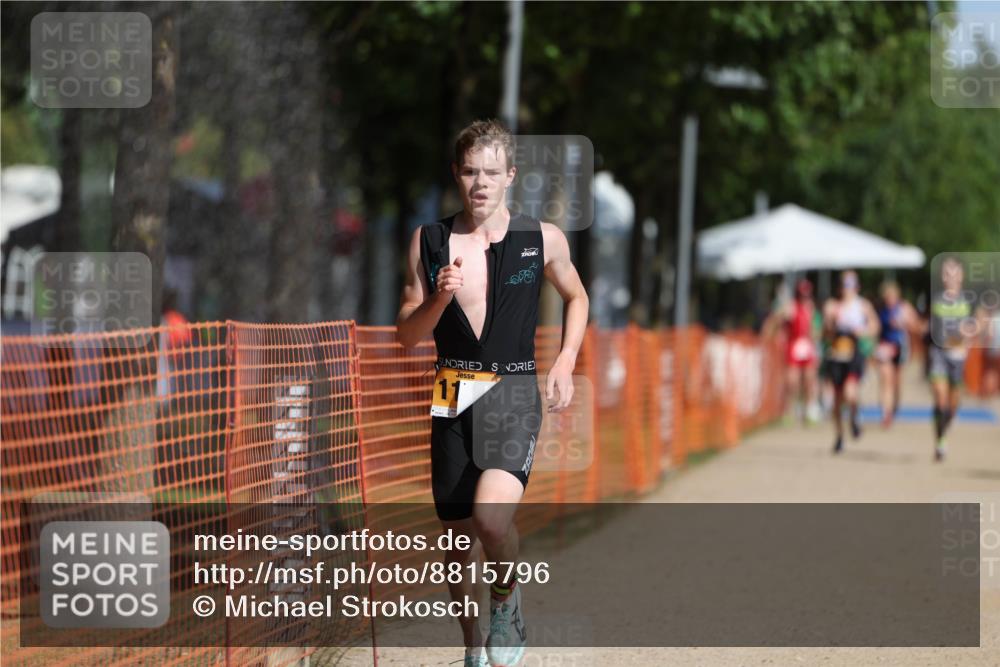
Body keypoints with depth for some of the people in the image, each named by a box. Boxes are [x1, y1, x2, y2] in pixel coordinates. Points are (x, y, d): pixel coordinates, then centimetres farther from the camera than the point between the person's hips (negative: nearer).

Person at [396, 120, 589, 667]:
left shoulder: (543, 239, 0)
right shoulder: (429, 241, 2)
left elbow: (577, 298, 19)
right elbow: (406, 334, 4)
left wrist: (565, 364, 5)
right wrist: (438, 299, -16)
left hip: (515, 393, -2)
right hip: (454, 397, 2)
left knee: (491, 515, -26)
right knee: (458, 536, 9)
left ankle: (507, 600, 5)